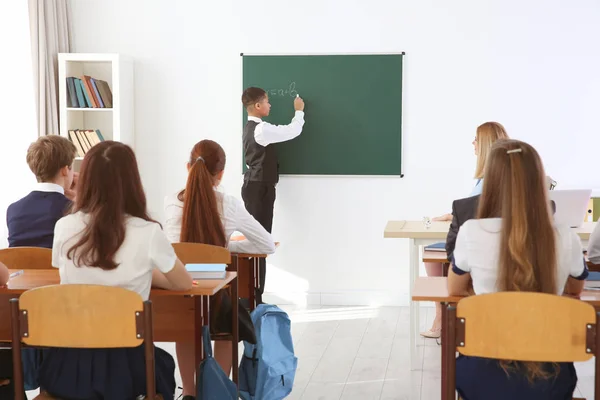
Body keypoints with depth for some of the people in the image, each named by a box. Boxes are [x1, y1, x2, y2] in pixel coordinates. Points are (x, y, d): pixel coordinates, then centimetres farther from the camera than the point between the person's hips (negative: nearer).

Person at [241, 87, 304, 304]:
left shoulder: (251, 128, 15)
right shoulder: (261, 129, -18)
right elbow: (293, 131, -15)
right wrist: (299, 111, 1)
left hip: (256, 186, 11)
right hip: (259, 188, -11)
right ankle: (253, 298, -8)